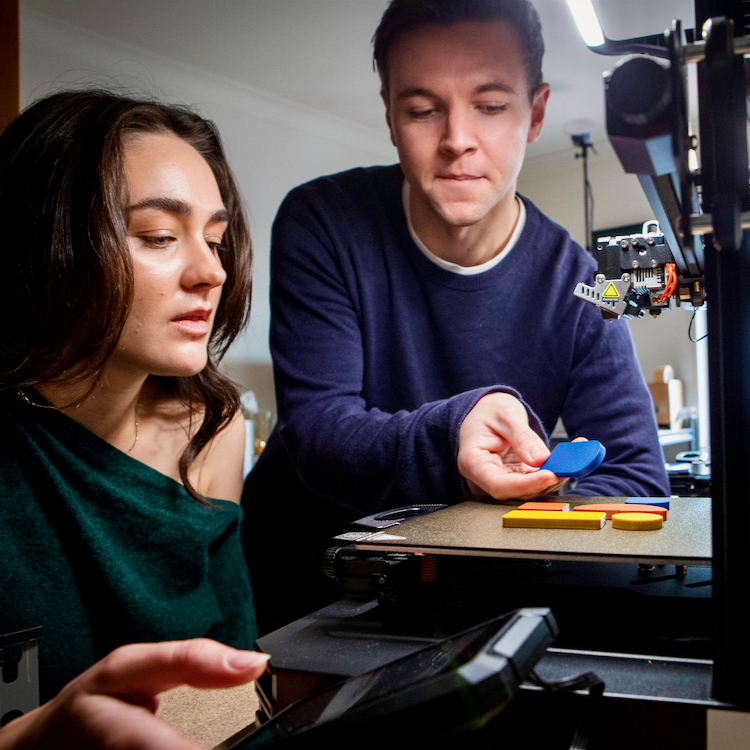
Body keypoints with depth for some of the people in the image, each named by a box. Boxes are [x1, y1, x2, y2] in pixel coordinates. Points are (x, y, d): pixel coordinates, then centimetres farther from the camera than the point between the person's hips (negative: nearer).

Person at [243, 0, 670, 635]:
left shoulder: (572, 284, -9)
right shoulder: (322, 225, -13)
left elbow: (640, 476, -10)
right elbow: (316, 431, -20)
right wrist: (452, 433, -40)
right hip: (298, 573, -1)